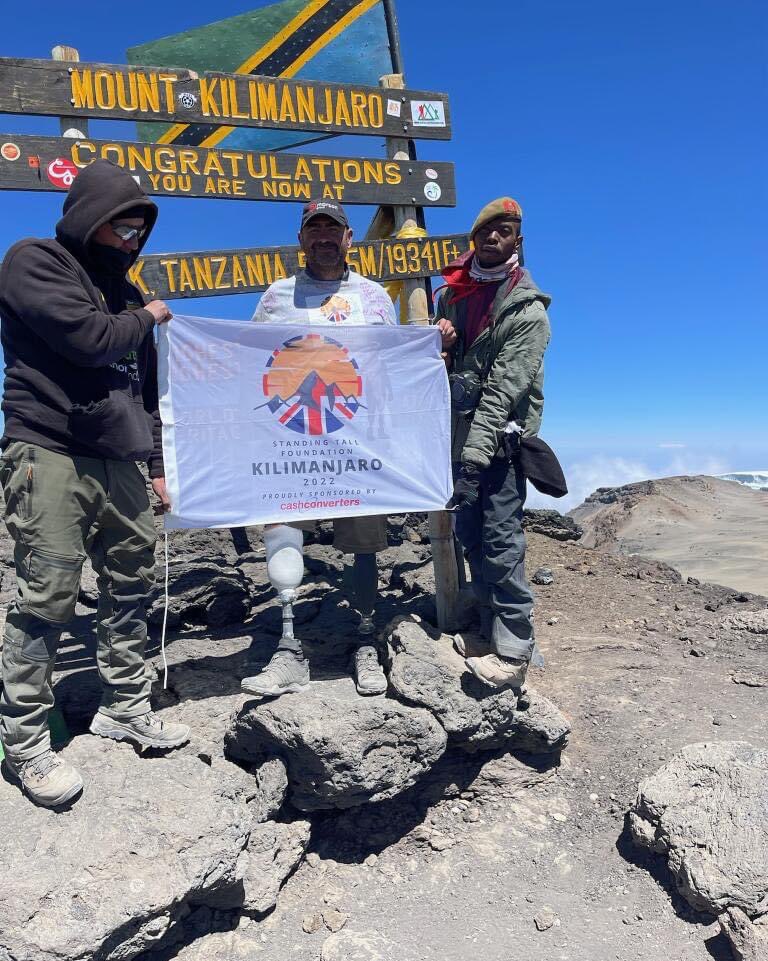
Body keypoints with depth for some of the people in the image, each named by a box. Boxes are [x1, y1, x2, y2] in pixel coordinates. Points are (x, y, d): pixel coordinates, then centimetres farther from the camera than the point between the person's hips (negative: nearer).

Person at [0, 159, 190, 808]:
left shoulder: (120, 290, 21)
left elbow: (145, 389, 22)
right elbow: (88, 339, -18)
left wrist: (159, 463, 16)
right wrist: (147, 318, 1)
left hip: (117, 461, 7)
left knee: (131, 583, 9)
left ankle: (126, 707, 24)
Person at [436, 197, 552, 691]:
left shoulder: (528, 309, -7)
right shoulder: (453, 293, 11)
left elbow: (505, 388, -18)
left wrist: (475, 455, -25)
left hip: (501, 439, -6)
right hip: (463, 437, 7)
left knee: (501, 542, -8)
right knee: (472, 536, 11)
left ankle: (514, 650, 4)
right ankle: (492, 632, 25)